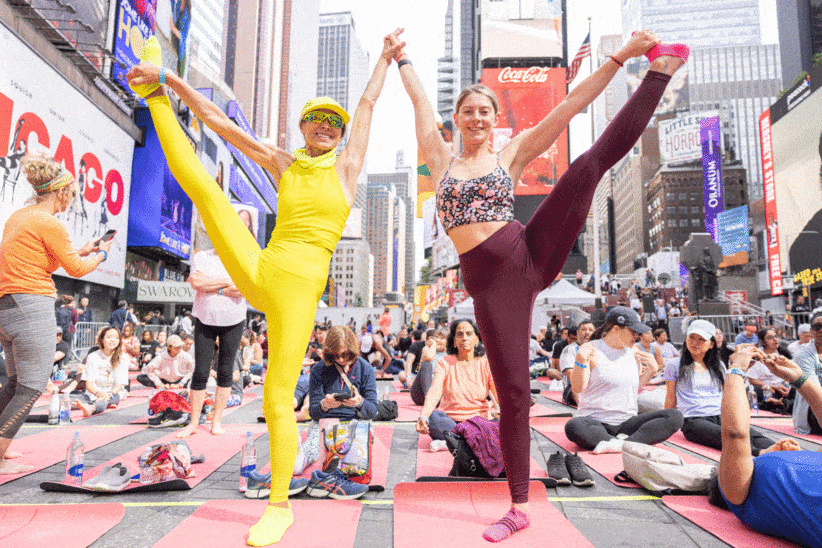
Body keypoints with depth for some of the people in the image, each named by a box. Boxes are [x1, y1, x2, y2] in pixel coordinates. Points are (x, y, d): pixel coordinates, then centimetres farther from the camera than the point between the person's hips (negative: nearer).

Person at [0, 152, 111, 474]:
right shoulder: (49, 223, -13)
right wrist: (100, 255, 10)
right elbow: (76, 269, -8)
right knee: (31, 389, -2)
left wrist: (81, 251, 22)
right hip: (31, 307, -10)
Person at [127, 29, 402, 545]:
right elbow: (220, 120, 14)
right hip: (258, 270, 4)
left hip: (300, 286, -3)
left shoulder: (345, 166, 9)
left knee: (277, 397, -6)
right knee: (201, 184, -10)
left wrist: (386, 57, 26)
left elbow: (368, 103, 16)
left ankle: (279, 506, 9)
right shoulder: (282, 163, 15)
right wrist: (170, 81, 11)